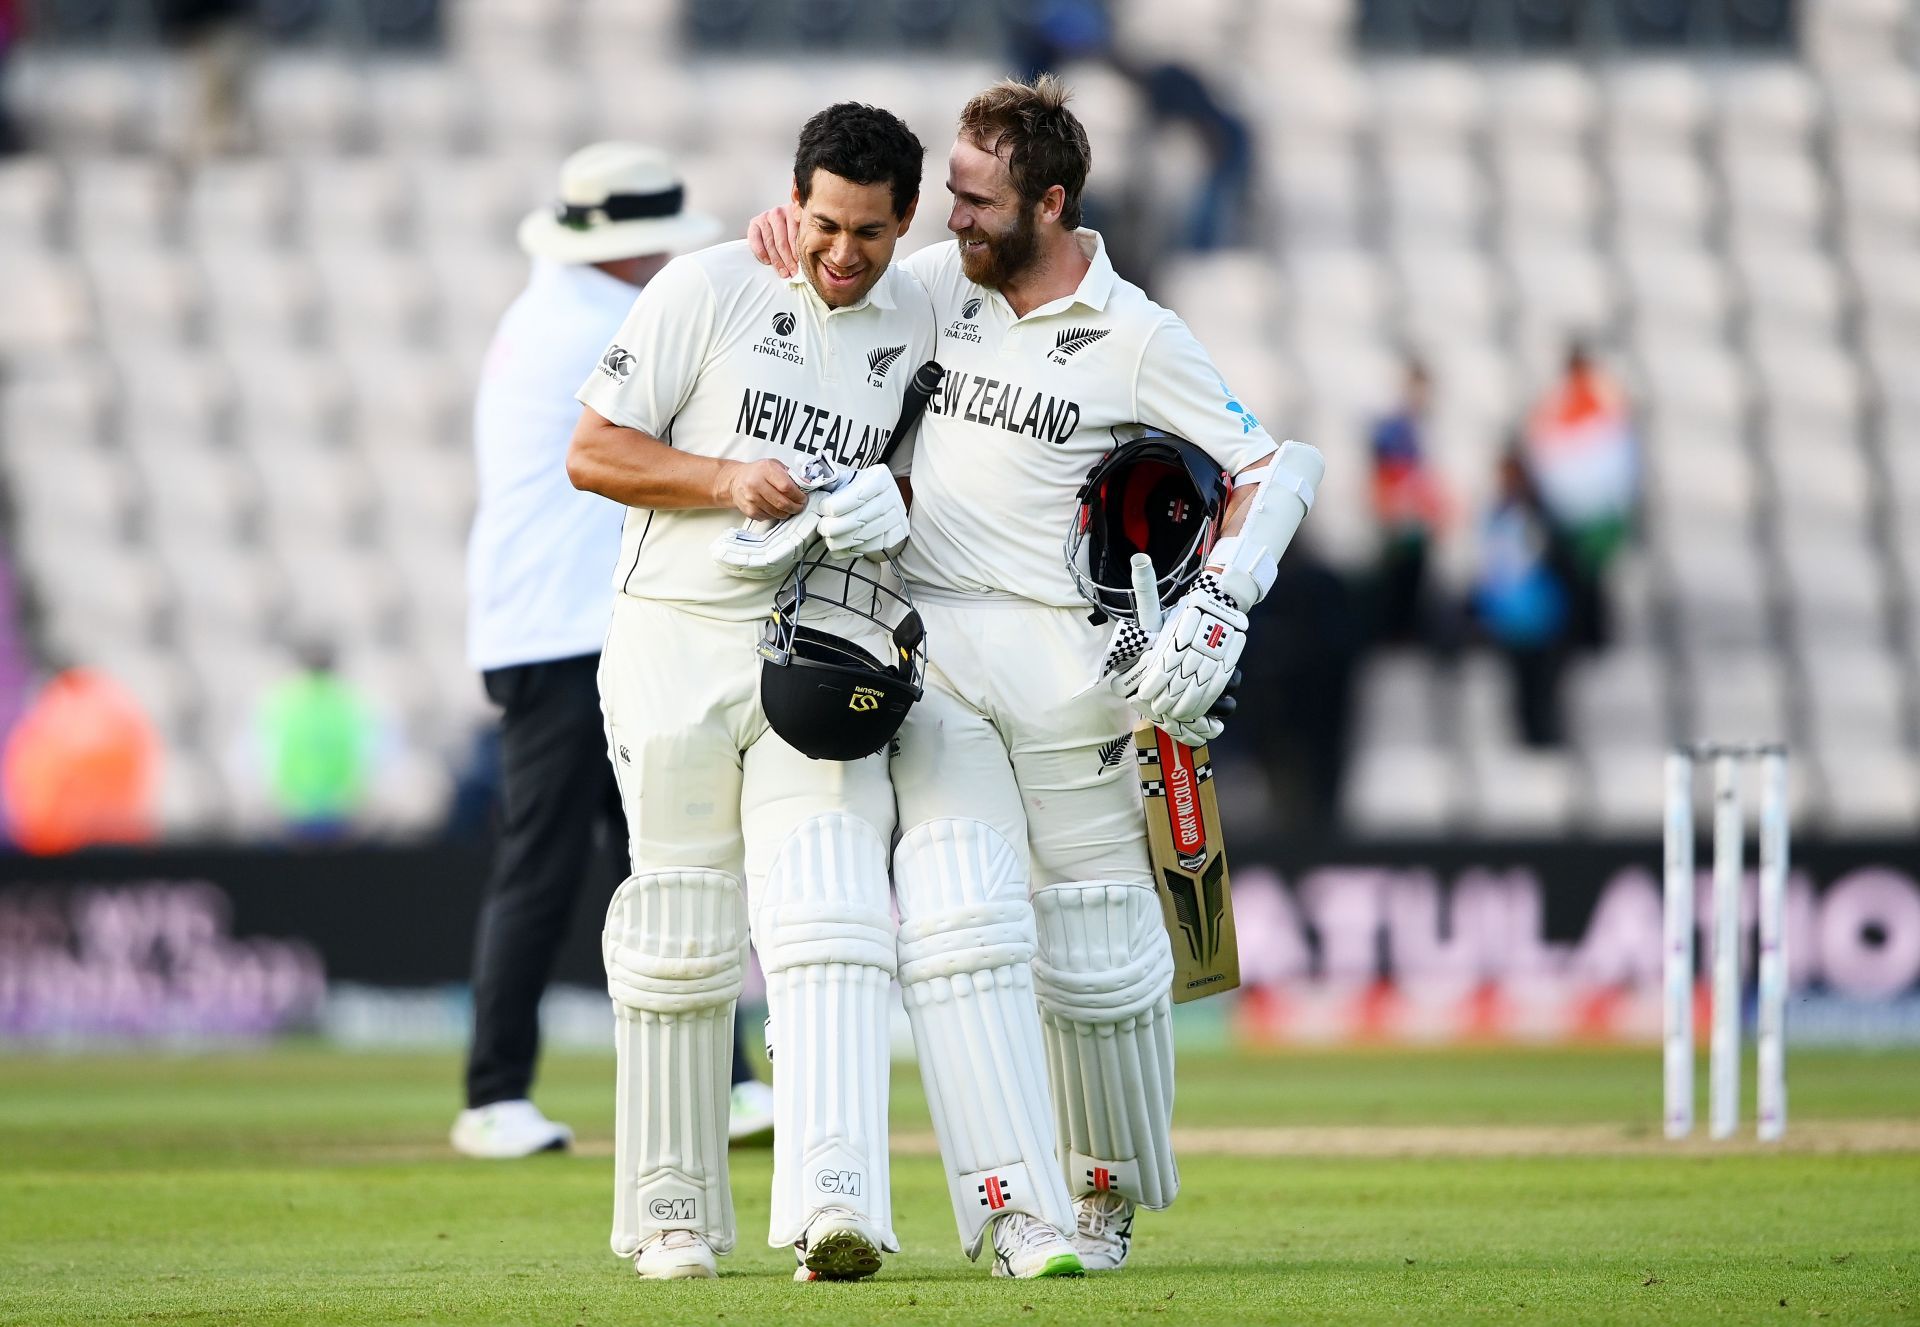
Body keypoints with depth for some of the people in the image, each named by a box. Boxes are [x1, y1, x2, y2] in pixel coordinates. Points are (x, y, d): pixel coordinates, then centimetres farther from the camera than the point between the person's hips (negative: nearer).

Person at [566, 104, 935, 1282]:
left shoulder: (923, 325, 7)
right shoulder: (709, 290, -4)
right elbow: (592, 452, -4)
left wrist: (896, 510, -7)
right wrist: (730, 481, -18)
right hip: (678, 644, -2)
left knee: (829, 917, -15)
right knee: (682, 931, 4)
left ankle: (832, 1206, -27)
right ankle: (670, 1213, 18)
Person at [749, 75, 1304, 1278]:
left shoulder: (1133, 337, -4)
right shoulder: (937, 282, 8)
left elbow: (1266, 466, -4)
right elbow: (825, 288, 26)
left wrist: (1215, 612, -16)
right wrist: (787, 227, 3)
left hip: (1061, 657, -2)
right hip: (930, 647, 2)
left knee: (1099, 946, 4)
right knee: (960, 919, -14)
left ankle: (1109, 1192, 27)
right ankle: (1017, 1210, -20)